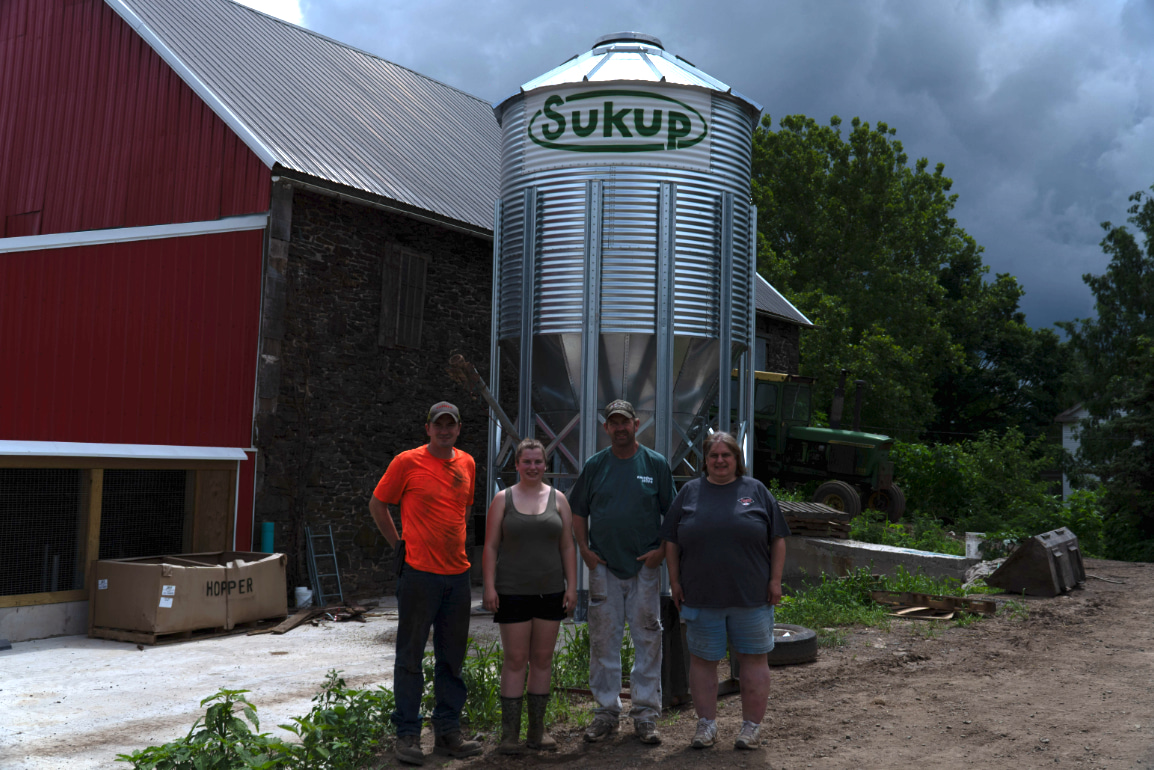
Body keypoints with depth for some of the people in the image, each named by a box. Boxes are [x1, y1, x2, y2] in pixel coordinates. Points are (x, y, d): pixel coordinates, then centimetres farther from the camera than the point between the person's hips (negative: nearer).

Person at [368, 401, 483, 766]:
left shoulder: (467, 463, 10)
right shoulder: (407, 462, -5)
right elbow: (377, 504, 3)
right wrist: (400, 545, 1)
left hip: (457, 573, 5)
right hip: (419, 573, -5)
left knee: (452, 659, 11)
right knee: (411, 657, 1)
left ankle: (448, 733, 21)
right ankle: (407, 734, 10)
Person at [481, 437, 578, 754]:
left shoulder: (558, 499, 7)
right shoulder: (503, 499, 2)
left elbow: (568, 546, 7)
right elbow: (490, 546, 0)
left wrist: (572, 585, 1)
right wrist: (489, 586, -8)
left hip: (550, 591, 2)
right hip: (513, 593, -2)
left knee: (543, 659, 7)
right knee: (515, 660, -2)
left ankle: (537, 730, 16)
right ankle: (510, 732, 4)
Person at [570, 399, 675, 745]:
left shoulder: (656, 464, 2)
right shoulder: (595, 465, 6)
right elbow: (578, 511, 12)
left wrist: (663, 550, -6)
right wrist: (585, 549, 1)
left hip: (645, 565, -1)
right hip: (603, 565, 1)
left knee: (647, 638, 2)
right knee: (603, 640, 5)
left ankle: (645, 713, 12)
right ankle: (606, 711, 16)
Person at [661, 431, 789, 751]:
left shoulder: (756, 491, 5)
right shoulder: (690, 492, 7)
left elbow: (777, 539, 5)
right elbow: (671, 542, 9)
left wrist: (775, 580, -1)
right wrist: (675, 581, 4)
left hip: (751, 597, -1)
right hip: (700, 597, 1)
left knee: (754, 658, 4)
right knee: (702, 659, 7)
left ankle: (751, 726, 15)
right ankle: (707, 723, 20)